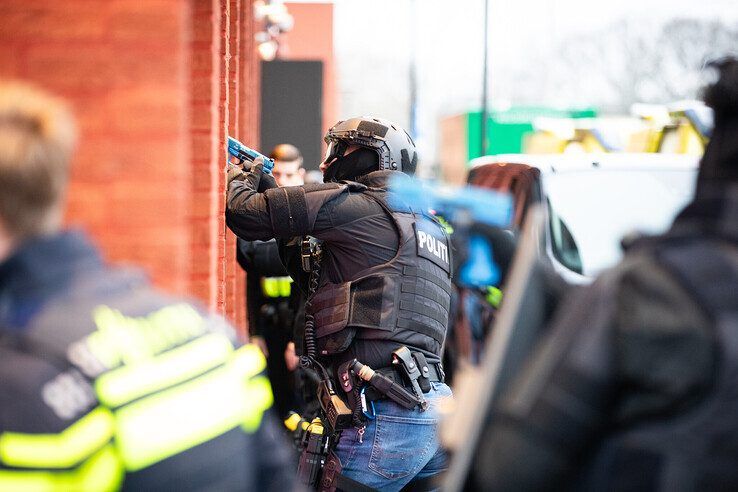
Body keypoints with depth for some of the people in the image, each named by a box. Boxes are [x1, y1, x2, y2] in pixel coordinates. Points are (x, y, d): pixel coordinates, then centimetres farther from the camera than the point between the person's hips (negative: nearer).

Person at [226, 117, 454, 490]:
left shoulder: (358, 204, -3)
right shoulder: (427, 224, 23)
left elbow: (245, 213, -4)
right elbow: (315, 272, 31)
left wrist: (240, 178, 20)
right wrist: (268, 185, 28)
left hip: (385, 416, -9)